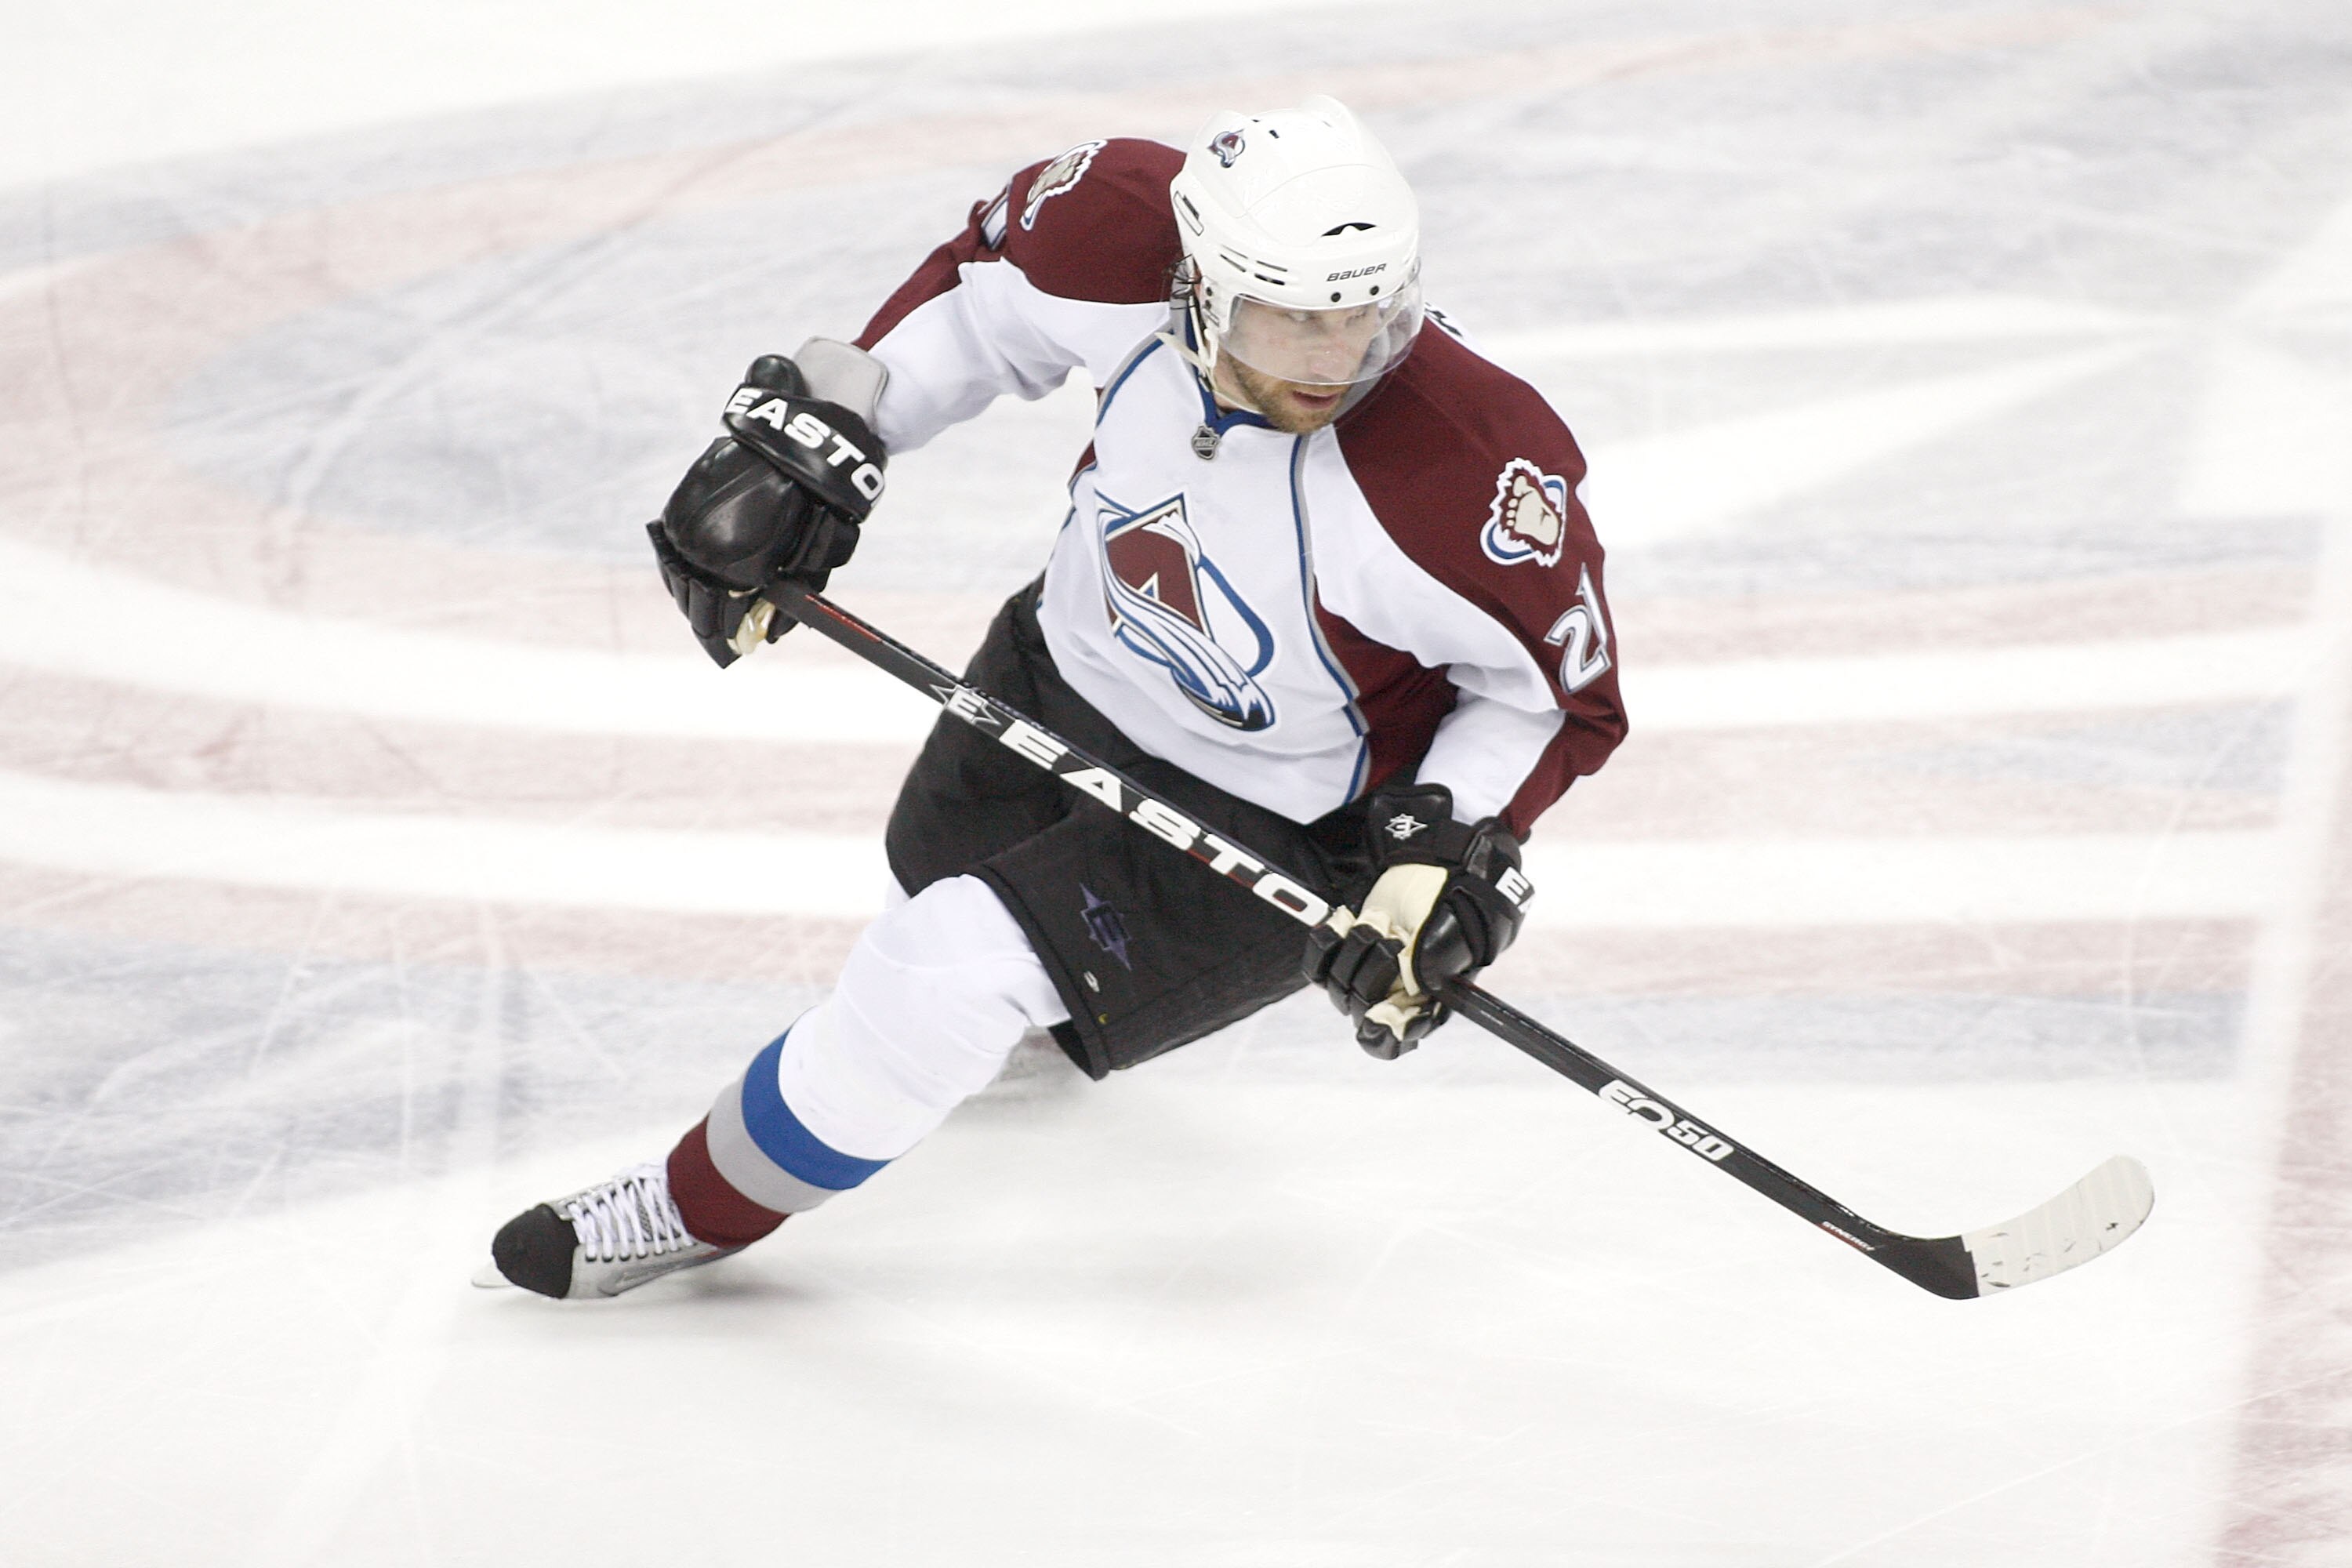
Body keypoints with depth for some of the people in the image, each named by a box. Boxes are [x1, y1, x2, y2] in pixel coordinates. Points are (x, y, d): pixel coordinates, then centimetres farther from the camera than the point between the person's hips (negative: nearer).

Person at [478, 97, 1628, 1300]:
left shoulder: (1475, 471, -38)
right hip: (1075, 657, 6)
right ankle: (1056, 998, 70)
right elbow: (985, 287, -3)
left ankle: (705, 1206, 10)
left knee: (946, 984, -17)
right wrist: (816, 429, -11)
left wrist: (1450, 850, -31)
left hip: (1273, 822, -6)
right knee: (937, 873, 31)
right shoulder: (1123, 237, -27)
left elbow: (1561, 691, -20)